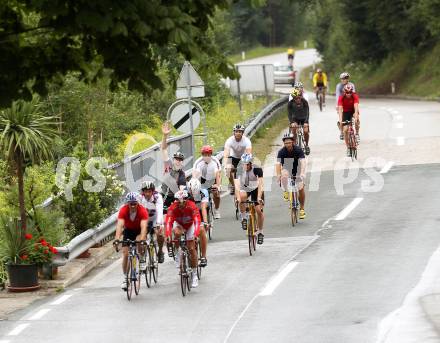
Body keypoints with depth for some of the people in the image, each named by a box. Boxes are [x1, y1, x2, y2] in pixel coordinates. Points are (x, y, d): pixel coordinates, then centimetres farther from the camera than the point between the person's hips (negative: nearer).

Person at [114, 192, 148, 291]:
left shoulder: (142, 211, -31)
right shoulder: (123, 210, -28)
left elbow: (143, 226, -41)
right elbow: (120, 225, -38)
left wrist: (142, 239, -57)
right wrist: (117, 239, -52)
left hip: (139, 230, -2)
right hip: (128, 231, 2)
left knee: (139, 243, -33)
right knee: (125, 254, -8)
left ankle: (142, 260, -4)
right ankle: (125, 278, 5)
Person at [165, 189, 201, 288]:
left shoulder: (192, 207, -34)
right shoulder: (173, 208, -31)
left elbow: (197, 221, -43)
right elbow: (168, 222, -40)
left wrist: (195, 235, -57)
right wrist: (168, 235, -55)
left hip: (190, 225, -1)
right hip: (179, 224, 1)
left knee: (191, 248, -10)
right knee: (177, 233, -35)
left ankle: (195, 275, -1)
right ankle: (177, 254, -10)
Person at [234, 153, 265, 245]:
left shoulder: (257, 169, -27)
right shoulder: (239, 171, -24)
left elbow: (260, 184, -33)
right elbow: (237, 185, -33)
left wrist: (259, 197, -45)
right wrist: (238, 197, -47)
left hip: (256, 189, 0)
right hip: (244, 190, 0)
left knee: (259, 210, -10)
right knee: (241, 199, -35)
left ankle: (260, 232, 9)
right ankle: (244, 218, -12)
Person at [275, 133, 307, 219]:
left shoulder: (298, 150, -23)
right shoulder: (282, 152, -22)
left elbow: (302, 162, -34)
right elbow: (278, 164, -31)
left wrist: (302, 173, -50)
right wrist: (278, 175, -47)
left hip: (297, 170, 0)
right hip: (287, 168, 0)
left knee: (301, 188, -14)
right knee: (284, 174, -36)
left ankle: (302, 208, 0)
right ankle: (285, 192, -17)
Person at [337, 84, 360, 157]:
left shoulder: (355, 96, -26)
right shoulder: (341, 98, -24)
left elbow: (356, 107, -36)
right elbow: (340, 109, -31)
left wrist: (356, 117, -50)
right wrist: (340, 120, -43)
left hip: (353, 111, -1)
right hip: (346, 112, 1)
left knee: (357, 120, -35)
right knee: (345, 130, -11)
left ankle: (357, 134, -12)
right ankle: (348, 148, 0)